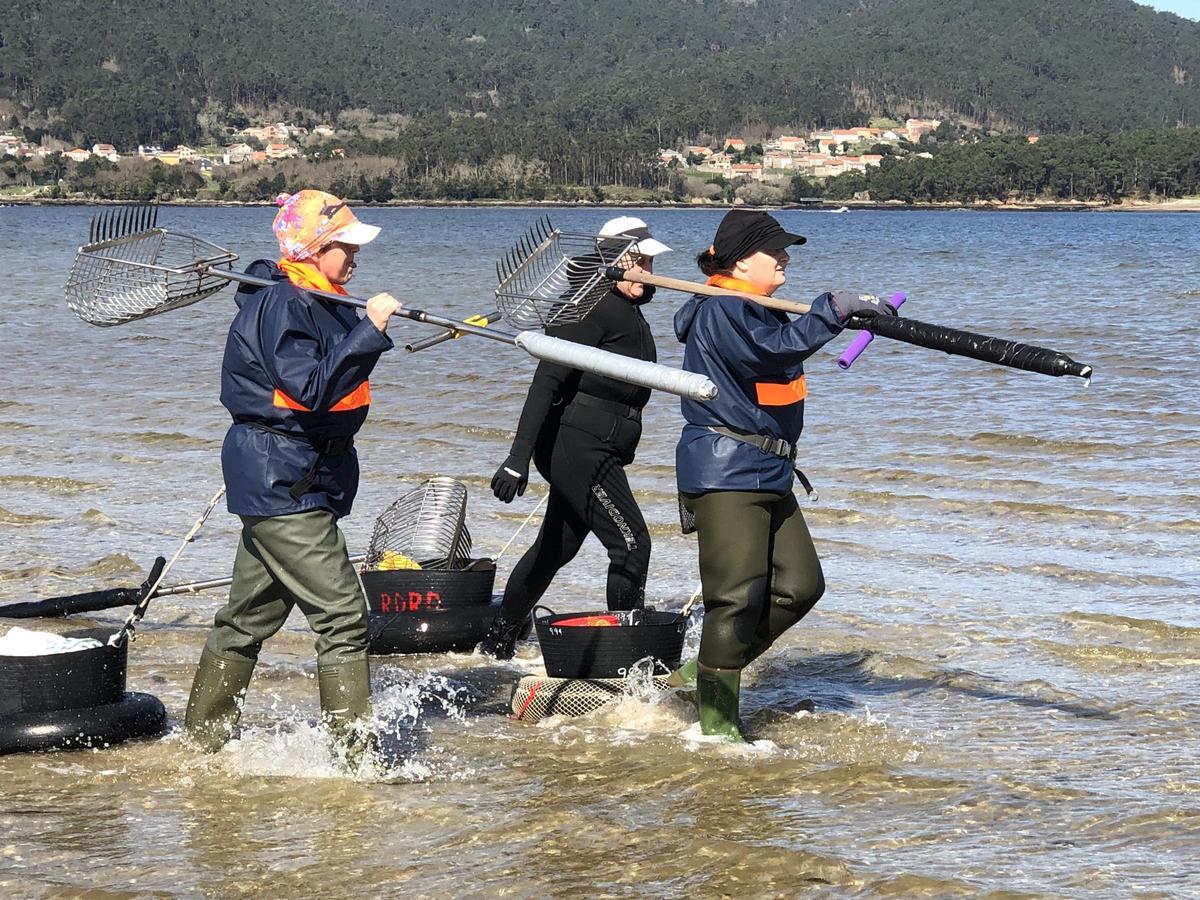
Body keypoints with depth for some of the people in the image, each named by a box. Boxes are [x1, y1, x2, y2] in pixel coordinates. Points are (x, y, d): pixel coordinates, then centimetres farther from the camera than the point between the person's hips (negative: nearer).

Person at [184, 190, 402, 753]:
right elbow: (314, 389, -27)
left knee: (251, 615, 17)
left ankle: (202, 744, 27)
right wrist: (370, 330, -29)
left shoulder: (316, 304, 16)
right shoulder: (282, 306, -16)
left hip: (295, 481, 11)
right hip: (281, 482, -11)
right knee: (342, 615, -12)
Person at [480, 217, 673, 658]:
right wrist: (519, 457, -27)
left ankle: (496, 643, 29)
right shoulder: (592, 309, -15)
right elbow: (547, 380, -21)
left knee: (555, 548, 17)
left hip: (594, 451, 10)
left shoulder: (628, 311, 16)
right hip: (578, 444, -10)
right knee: (631, 544, -12)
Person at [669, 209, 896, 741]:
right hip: (724, 473, -10)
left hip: (767, 475, 10)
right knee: (738, 595, -11)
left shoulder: (757, 312, 23)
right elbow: (770, 350, -28)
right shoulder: (721, 312, -13)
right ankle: (717, 725, -5)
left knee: (799, 586, 7)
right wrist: (832, 312, -29)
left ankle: (701, 674, 17)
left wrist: (854, 312, 3)